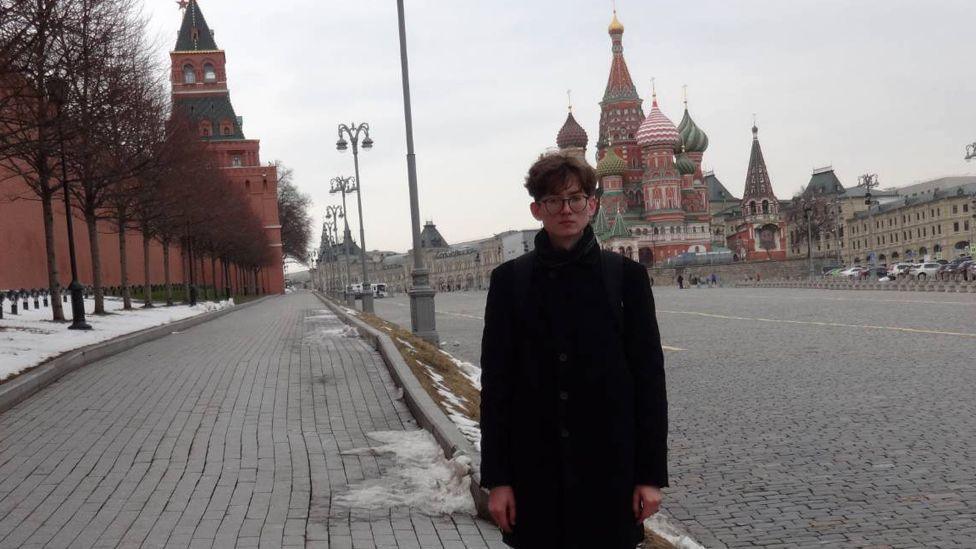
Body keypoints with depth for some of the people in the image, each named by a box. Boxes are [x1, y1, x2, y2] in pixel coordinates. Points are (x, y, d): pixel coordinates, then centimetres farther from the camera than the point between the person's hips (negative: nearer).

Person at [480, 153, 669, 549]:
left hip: (609, 467, 0)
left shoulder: (627, 275, 0)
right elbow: (495, 382, 1)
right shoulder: (509, 280, 1)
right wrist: (496, 477, -3)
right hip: (535, 468, 0)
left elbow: (649, 375, 0)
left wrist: (652, 473, -3)